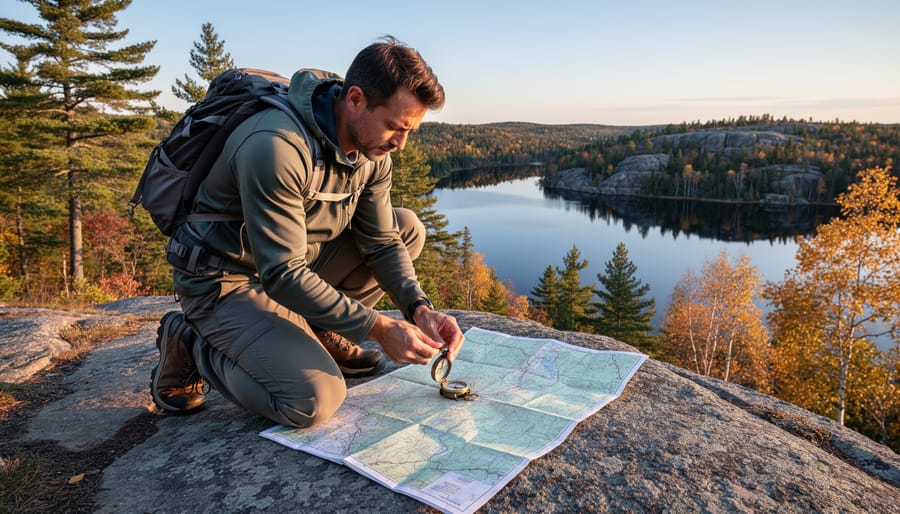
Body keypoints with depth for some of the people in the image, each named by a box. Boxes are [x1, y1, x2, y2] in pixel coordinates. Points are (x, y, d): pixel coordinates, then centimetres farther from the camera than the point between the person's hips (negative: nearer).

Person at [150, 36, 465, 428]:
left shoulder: (371, 149, -6)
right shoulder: (276, 146, -31)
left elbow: (382, 243, 0)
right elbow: (283, 275, -31)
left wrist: (419, 308, -16)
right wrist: (378, 328, -28)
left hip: (297, 258, 8)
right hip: (226, 280, -7)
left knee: (407, 229, -1)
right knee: (315, 399, -25)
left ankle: (321, 335, 6)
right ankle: (190, 345, 0)